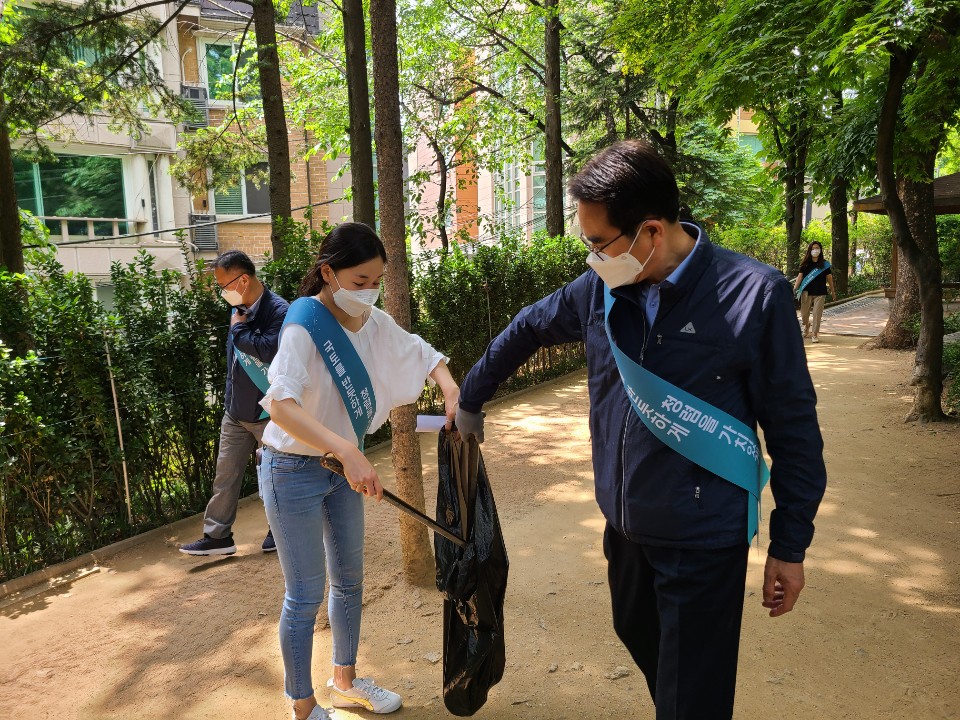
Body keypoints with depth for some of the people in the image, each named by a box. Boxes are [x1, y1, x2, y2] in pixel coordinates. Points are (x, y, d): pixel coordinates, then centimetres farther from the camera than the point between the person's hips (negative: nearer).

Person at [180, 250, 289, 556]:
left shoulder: (279, 311, -19)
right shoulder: (239, 308, 4)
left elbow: (269, 350, -35)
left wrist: (238, 328, -21)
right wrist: (230, 398, 17)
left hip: (268, 413, -7)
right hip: (236, 412, 7)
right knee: (225, 474, 11)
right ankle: (218, 536, 23)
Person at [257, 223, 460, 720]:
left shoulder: (373, 322, -3)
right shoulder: (304, 325, -24)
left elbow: (423, 355, 9)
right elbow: (280, 404, -39)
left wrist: (451, 390, -12)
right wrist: (349, 452, -48)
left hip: (343, 465, 7)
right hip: (295, 470, -7)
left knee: (349, 580, 20)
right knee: (305, 596, 5)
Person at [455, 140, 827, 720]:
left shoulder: (754, 295, -19)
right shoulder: (599, 291, -6)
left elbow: (794, 428, -11)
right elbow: (527, 330, 12)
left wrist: (790, 546, -6)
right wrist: (471, 401, 21)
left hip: (705, 540, -5)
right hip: (624, 526, 6)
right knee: (640, 640, 27)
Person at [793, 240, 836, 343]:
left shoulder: (824, 264, 4)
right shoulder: (805, 264, 3)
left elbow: (829, 277, 9)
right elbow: (800, 276, -1)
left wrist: (832, 291, 14)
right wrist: (795, 289, -12)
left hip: (820, 293, 0)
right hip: (806, 292, 0)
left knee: (817, 314, -3)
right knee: (804, 313, 4)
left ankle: (815, 334, 6)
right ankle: (806, 326, 36)